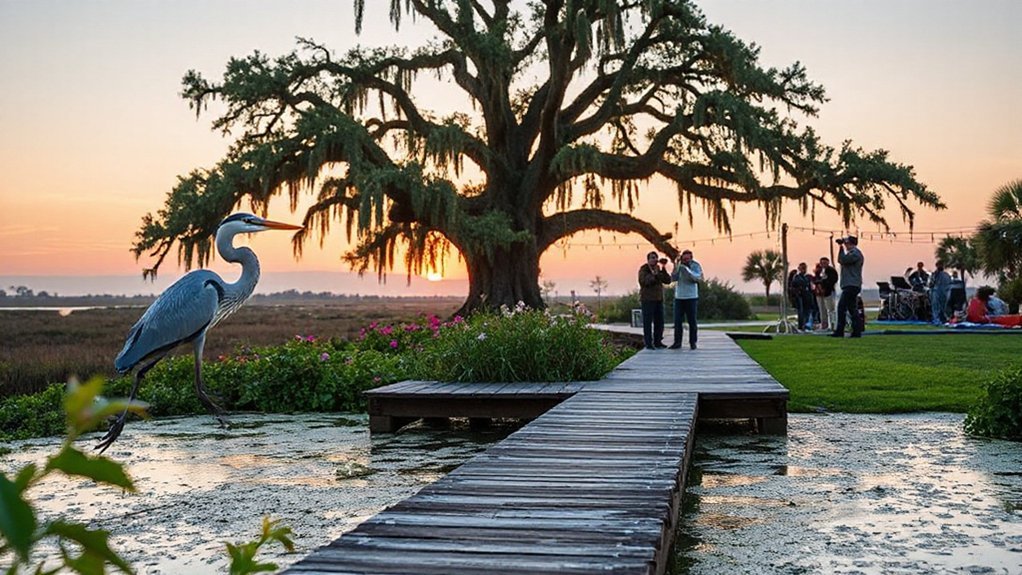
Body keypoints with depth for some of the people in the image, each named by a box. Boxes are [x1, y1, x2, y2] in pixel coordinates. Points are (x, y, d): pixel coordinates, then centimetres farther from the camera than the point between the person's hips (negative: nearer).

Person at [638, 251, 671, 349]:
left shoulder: (659, 269, 12)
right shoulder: (643, 269, -5)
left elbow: (668, 281, 2)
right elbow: (643, 281, -19)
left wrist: (663, 270, -10)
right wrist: (653, 275, -25)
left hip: (659, 299, 6)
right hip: (647, 299, -6)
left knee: (659, 321, 6)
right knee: (648, 322, -5)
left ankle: (658, 341, 15)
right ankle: (648, 343, -2)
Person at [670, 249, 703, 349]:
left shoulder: (696, 266, -4)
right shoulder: (679, 265, 3)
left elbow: (697, 278, -19)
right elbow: (674, 278, -7)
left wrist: (687, 269, -28)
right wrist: (676, 267, -23)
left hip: (691, 297, -3)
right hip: (679, 297, 3)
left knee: (692, 321, 1)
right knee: (677, 321, 1)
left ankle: (693, 342, 9)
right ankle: (677, 342, 6)